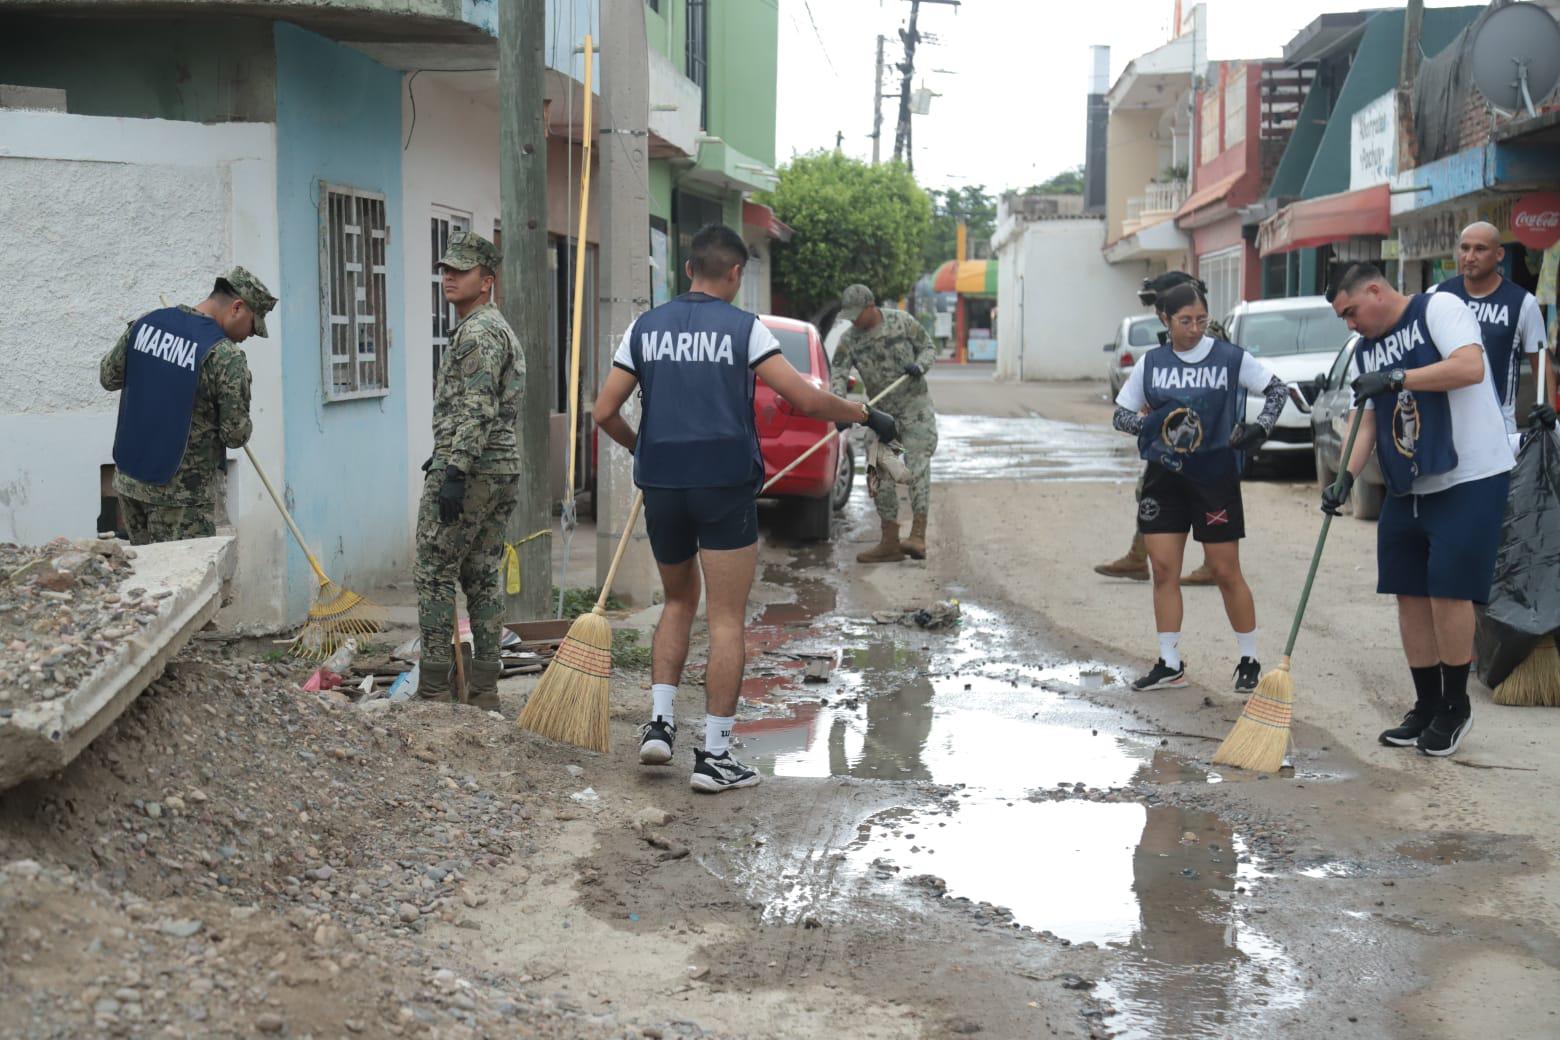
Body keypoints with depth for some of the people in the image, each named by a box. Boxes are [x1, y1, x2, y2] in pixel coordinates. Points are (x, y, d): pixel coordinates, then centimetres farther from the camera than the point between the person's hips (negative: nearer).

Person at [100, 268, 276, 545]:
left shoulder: (145, 323, 1)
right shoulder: (226, 356, -17)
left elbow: (108, 376, 13)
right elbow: (236, 434, -12)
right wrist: (246, 428, 9)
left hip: (128, 479, 7)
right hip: (182, 491, -7)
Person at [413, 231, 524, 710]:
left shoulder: (477, 332, -14)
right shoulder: (499, 328, 20)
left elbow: (476, 411, -23)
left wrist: (454, 472, -25)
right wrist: (447, 455, 30)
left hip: (469, 471, -10)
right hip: (505, 469, 10)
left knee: (434, 573, -4)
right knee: (482, 576, 10)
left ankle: (435, 686, -3)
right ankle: (484, 688, 12)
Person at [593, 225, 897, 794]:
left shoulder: (645, 327, 7)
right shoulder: (744, 328, -4)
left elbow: (605, 411, 7)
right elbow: (806, 399, -10)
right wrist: (866, 415, 6)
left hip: (661, 485, 4)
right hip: (725, 488, -4)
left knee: (678, 601, 23)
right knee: (726, 620, 2)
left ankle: (660, 722, 12)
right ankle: (714, 755, 1)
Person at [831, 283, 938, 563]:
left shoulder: (902, 321, -8)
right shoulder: (849, 340, -4)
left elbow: (929, 348, 2)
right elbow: (838, 375, -11)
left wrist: (920, 365, -21)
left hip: (915, 406, -4)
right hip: (882, 412, 4)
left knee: (917, 465, -16)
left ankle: (918, 536, -20)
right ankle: (890, 543, 8)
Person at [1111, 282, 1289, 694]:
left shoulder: (1230, 358, -3)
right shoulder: (1150, 363, 4)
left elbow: (1277, 389, 6)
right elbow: (1121, 414, 9)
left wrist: (1261, 427, -9)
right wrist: (1151, 424, -10)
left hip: (1215, 476, -3)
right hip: (1164, 475, 3)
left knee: (1225, 571, 1)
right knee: (1163, 569, 1)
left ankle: (1249, 661, 15)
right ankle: (1170, 665, 10)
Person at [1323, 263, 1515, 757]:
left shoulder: (1438, 308, -7)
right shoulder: (1364, 353, 14)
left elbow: (1470, 366, -22)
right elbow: (1365, 417, 9)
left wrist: (1396, 378, -23)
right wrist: (1346, 477, -6)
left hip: (1469, 479, -7)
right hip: (1407, 489, 8)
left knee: (1449, 591, -9)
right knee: (1411, 596, 7)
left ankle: (1456, 707, 8)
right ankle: (1427, 707, 19)